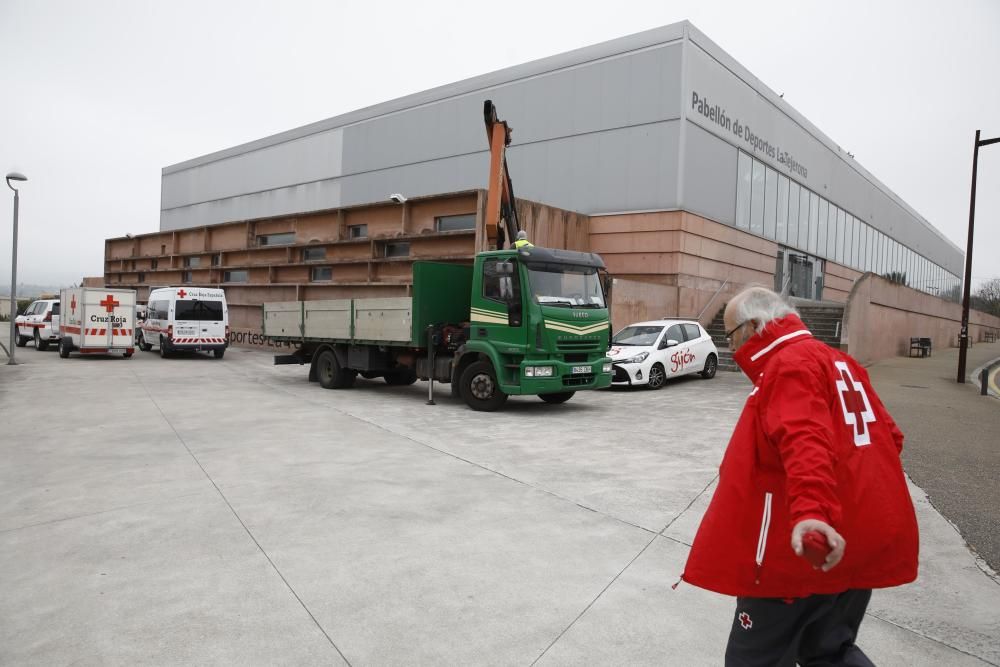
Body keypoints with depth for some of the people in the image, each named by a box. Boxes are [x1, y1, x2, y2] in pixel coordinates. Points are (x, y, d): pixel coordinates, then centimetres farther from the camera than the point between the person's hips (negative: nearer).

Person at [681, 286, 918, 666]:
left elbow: (805, 440, -32)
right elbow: (888, 437, 20)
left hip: (808, 548, -10)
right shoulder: (838, 362, 16)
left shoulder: (790, 364, -14)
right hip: (858, 539, 10)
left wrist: (810, 510, -45)